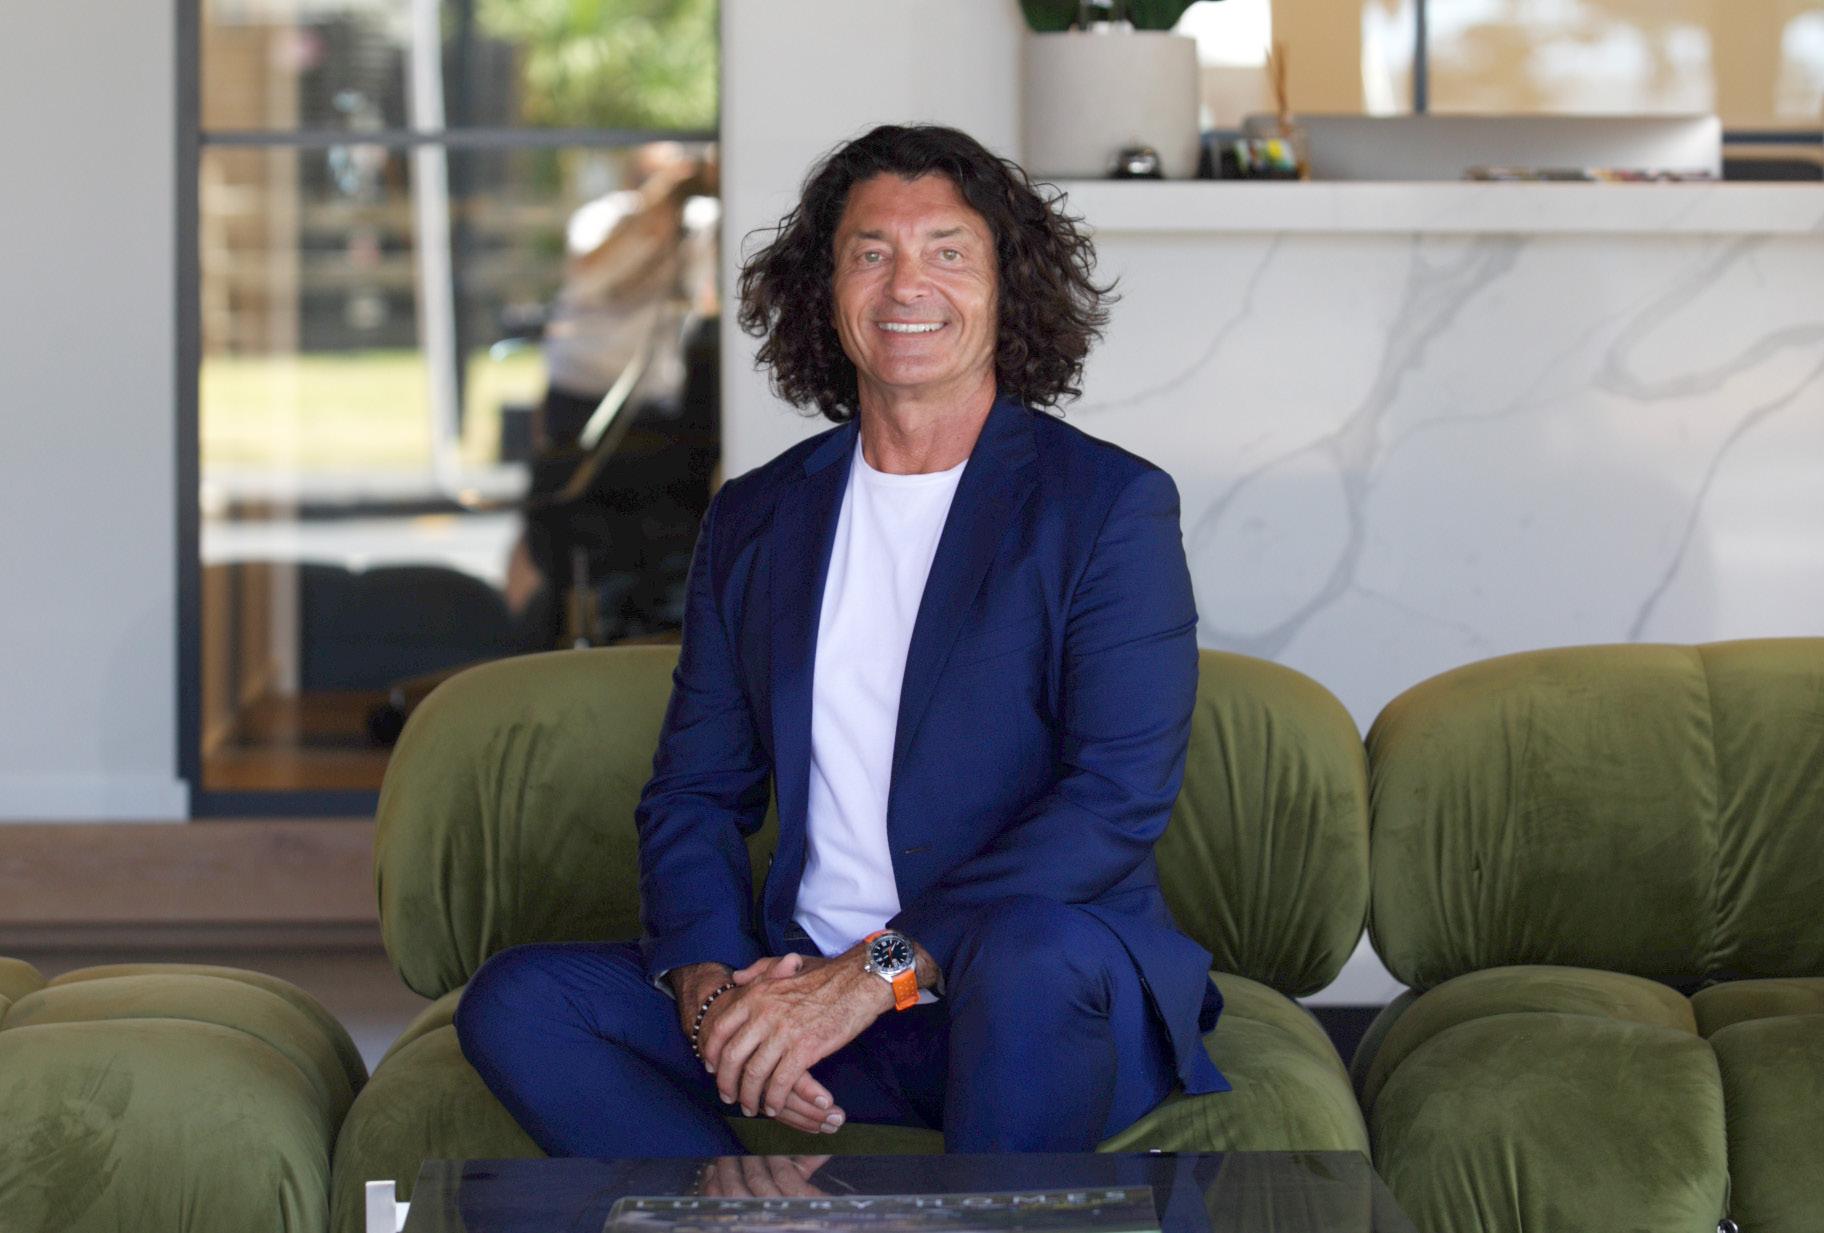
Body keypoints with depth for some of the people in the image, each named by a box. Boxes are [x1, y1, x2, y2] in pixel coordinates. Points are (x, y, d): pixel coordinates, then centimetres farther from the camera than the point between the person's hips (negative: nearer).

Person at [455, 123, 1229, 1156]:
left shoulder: (1111, 506, -1)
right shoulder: (756, 519, 15)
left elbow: (1121, 798, -12)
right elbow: (695, 791, 14)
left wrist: (877, 973, -21)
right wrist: (710, 984, -9)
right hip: (807, 987, 5)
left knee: (1032, 948, -39)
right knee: (514, 1003, -16)